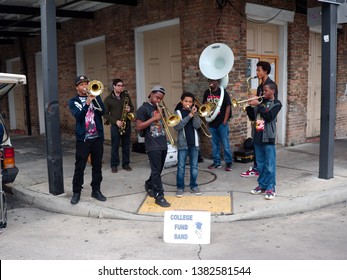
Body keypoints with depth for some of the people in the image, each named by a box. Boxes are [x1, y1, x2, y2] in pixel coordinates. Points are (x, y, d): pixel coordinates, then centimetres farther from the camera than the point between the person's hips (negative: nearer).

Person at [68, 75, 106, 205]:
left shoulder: (95, 97, 10)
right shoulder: (73, 101, 3)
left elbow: (102, 111, -8)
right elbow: (78, 116, -15)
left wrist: (94, 98, -19)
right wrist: (87, 103, -26)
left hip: (97, 137, 3)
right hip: (83, 138, -2)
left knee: (97, 165, 8)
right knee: (80, 166, 0)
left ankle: (96, 190, 19)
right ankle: (76, 192, 10)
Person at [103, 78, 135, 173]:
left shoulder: (126, 96, 8)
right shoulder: (108, 99, -1)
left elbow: (132, 108, 15)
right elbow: (105, 114, -3)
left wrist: (129, 109, -10)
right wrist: (116, 121, -13)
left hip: (127, 124, 3)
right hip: (115, 125, -3)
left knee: (126, 145, 8)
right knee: (115, 146, 1)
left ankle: (126, 164, 18)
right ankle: (114, 165, 11)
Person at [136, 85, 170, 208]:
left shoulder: (159, 108, 16)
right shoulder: (143, 109, -5)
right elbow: (139, 127, -12)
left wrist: (162, 116, 3)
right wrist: (154, 118, -16)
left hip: (163, 144, 7)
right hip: (152, 145, -7)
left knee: (159, 169, 16)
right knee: (156, 170, -6)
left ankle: (149, 185, 39)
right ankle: (159, 196, 0)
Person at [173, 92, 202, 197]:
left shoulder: (194, 112, 7)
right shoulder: (178, 112, 0)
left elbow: (197, 126, -6)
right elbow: (177, 127, -15)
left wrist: (194, 114, -17)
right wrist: (189, 115, -17)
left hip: (194, 142, 3)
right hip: (182, 143, -3)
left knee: (194, 166, 9)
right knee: (181, 166, 1)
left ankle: (193, 185, 20)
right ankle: (180, 187, 9)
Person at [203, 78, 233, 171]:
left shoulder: (223, 92, -6)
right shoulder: (207, 93, 8)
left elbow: (228, 107, -6)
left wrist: (225, 121, -11)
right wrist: (205, 104, -9)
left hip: (221, 123, -5)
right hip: (212, 123, 5)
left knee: (225, 144, -1)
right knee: (214, 144, 11)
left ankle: (229, 163, 8)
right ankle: (217, 162, 21)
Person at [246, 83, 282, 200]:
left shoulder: (276, 103, -4)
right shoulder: (261, 101, 12)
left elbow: (269, 117, -19)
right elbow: (252, 117, 10)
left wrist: (258, 105, -18)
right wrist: (249, 106, -4)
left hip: (268, 138, -6)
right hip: (257, 137, 6)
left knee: (270, 165, -3)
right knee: (260, 164, 13)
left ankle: (271, 188, 3)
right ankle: (262, 185, 23)